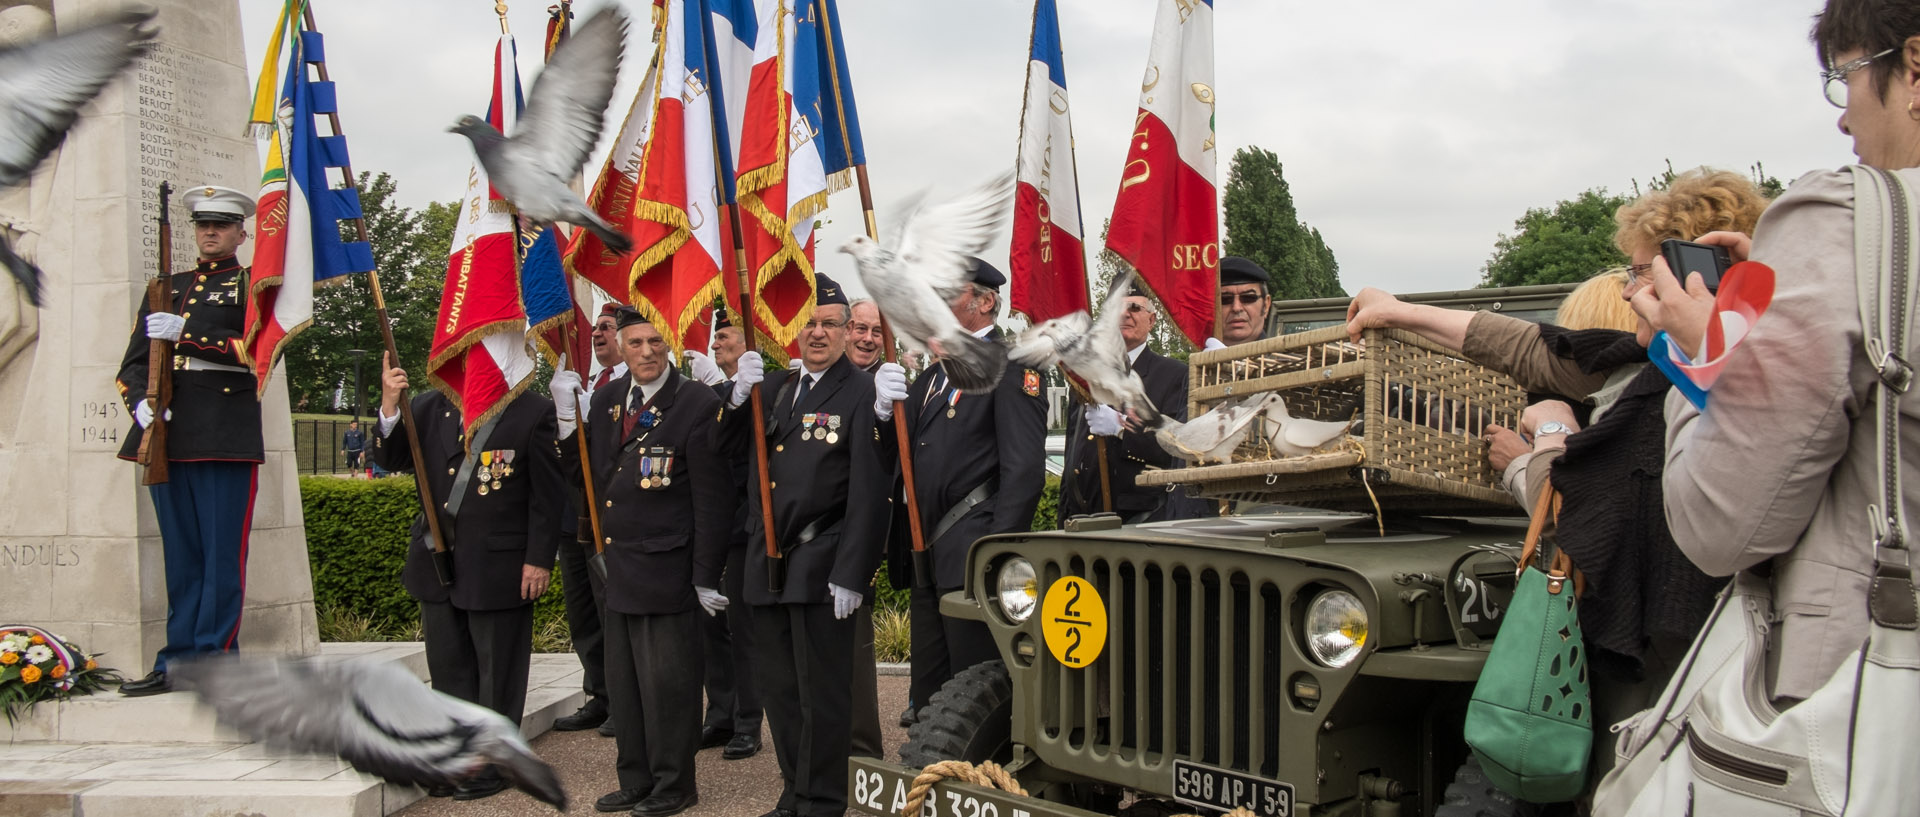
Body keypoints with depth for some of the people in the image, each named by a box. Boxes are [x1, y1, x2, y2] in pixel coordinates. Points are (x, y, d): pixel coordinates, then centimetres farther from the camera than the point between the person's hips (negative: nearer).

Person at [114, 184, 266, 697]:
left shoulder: (252, 285, 6)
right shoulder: (166, 287, 21)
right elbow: (133, 361, 16)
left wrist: (186, 333, -16)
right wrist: (140, 402, -3)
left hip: (226, 438, -5)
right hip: (168, 435, 5)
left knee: (222, 556, -3)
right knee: (181, 557, 10)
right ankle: (177, 662, 15)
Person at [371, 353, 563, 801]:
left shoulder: (534, 413, -6)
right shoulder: (430, 407, 6)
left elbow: (548, 495, -7)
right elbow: (391, 459, 6)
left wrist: (539, 559, -10)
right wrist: (389, 408, -11)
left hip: (500, 568, -5)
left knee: (497, 675, 6)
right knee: (449, 670, 15)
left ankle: (493, 765, 19)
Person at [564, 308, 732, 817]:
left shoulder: (697, 404, -9)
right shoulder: (605, 400, 10)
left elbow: (712, 500, -10)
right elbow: (588, 473, 13)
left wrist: (706, 577, -12)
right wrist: (567, 420, -1)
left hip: (665, 567, -6)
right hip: (616, 566, 7)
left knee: (666, 681, 1)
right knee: (623, 680, 14)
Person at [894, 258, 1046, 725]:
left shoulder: (1011, 365, -6)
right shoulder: (934, 375, 21)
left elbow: (1025, 468, -15)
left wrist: (998, 553, -21)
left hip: (972, 554, -8)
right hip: (928, 555, 9)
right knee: (928, 692, 14)